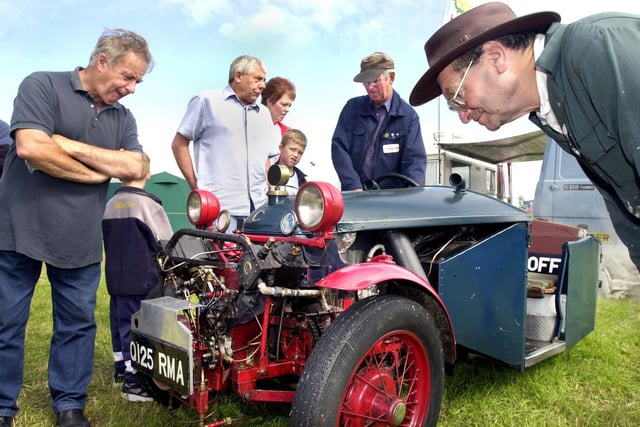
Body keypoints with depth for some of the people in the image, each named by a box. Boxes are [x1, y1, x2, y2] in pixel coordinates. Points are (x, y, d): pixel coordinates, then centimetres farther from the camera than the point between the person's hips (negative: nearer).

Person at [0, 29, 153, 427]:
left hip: (80, 241, 5)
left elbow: (135, 168, -5)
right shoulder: (42, 85, -6)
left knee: (78, 324, 10)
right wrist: (99, 173, -11)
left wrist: (72, 145, -13)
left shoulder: (123, 117, 10)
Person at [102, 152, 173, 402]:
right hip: (141, 280, -7)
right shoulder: (147, 203, -13)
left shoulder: (110, 205, 7)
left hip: (115, 277, 7)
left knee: (119, 321, 17)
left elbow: (107, 241, 14)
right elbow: (166, 243, -11)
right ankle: (134, 382, -1)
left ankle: (121, 369, 32)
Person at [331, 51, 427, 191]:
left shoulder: (408, 116, 2)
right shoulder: (352, 107, 8)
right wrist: (354, 187, -12)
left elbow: (415, 160, -4)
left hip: (392, 196, -1)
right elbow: (339, 147, 1)